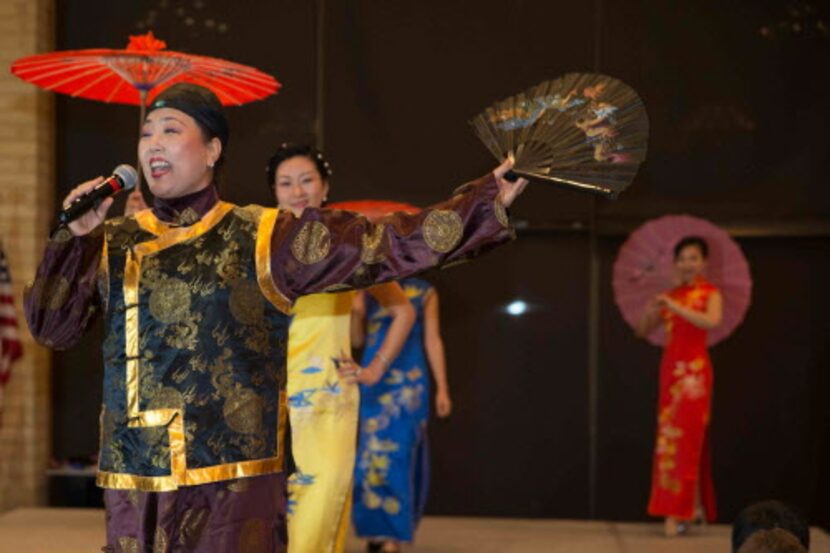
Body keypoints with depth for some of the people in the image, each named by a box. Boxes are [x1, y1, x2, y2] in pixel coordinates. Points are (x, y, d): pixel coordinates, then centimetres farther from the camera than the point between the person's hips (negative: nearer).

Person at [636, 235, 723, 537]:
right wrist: (649, 312, -6)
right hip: (670, 368, 6)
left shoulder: (710, 293, -1)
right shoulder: (669, 296, 13)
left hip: (695, 370, -6)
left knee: (686, 438, -9)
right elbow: (642, 332, 15)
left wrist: (676, 307, -24)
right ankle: (693, 508, 12)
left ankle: (680, 511, -9)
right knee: (669, 438, 5)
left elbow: (712, 321, -22)